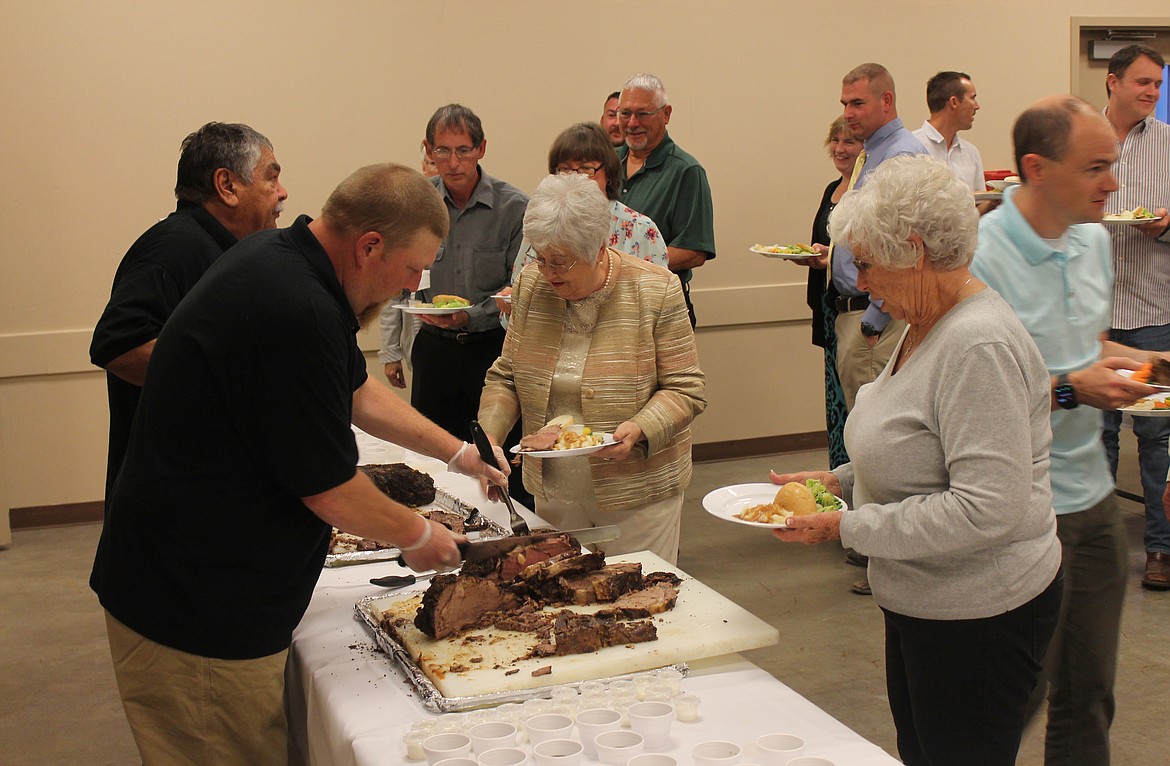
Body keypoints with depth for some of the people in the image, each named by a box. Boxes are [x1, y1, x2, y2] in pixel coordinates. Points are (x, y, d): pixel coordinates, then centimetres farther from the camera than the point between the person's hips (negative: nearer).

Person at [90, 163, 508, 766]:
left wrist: (457, 451, 20)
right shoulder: (297, 314, -28)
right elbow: (329, 492, -19)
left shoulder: (279, 257, 5)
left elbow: (357, 393, 20)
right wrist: (417, 535, -1)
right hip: (198, 613, -10)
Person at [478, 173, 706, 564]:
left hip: (636, 493, -3)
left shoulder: (656, 290, -12)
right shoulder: (531, 285, 0)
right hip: (552, 490, 4)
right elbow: (505, 377, 7)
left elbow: (685, 389, -8)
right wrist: (489, 433, -9)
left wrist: (640, 429, -25)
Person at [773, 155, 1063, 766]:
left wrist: (848, 529, -23)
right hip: (923, 601, 10)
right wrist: (839, 481, 7)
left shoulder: (979, 346, -25)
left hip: (978, 618, -10)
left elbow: (988, 509, -30)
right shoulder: (926, 324, 6)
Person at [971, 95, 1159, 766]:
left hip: (1093, 497, 7)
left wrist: (1144, 360, 5)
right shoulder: (979, 257, -19)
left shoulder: (1094, 240, 8)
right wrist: (1069, 390, -23)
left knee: (1089, 697, 18)